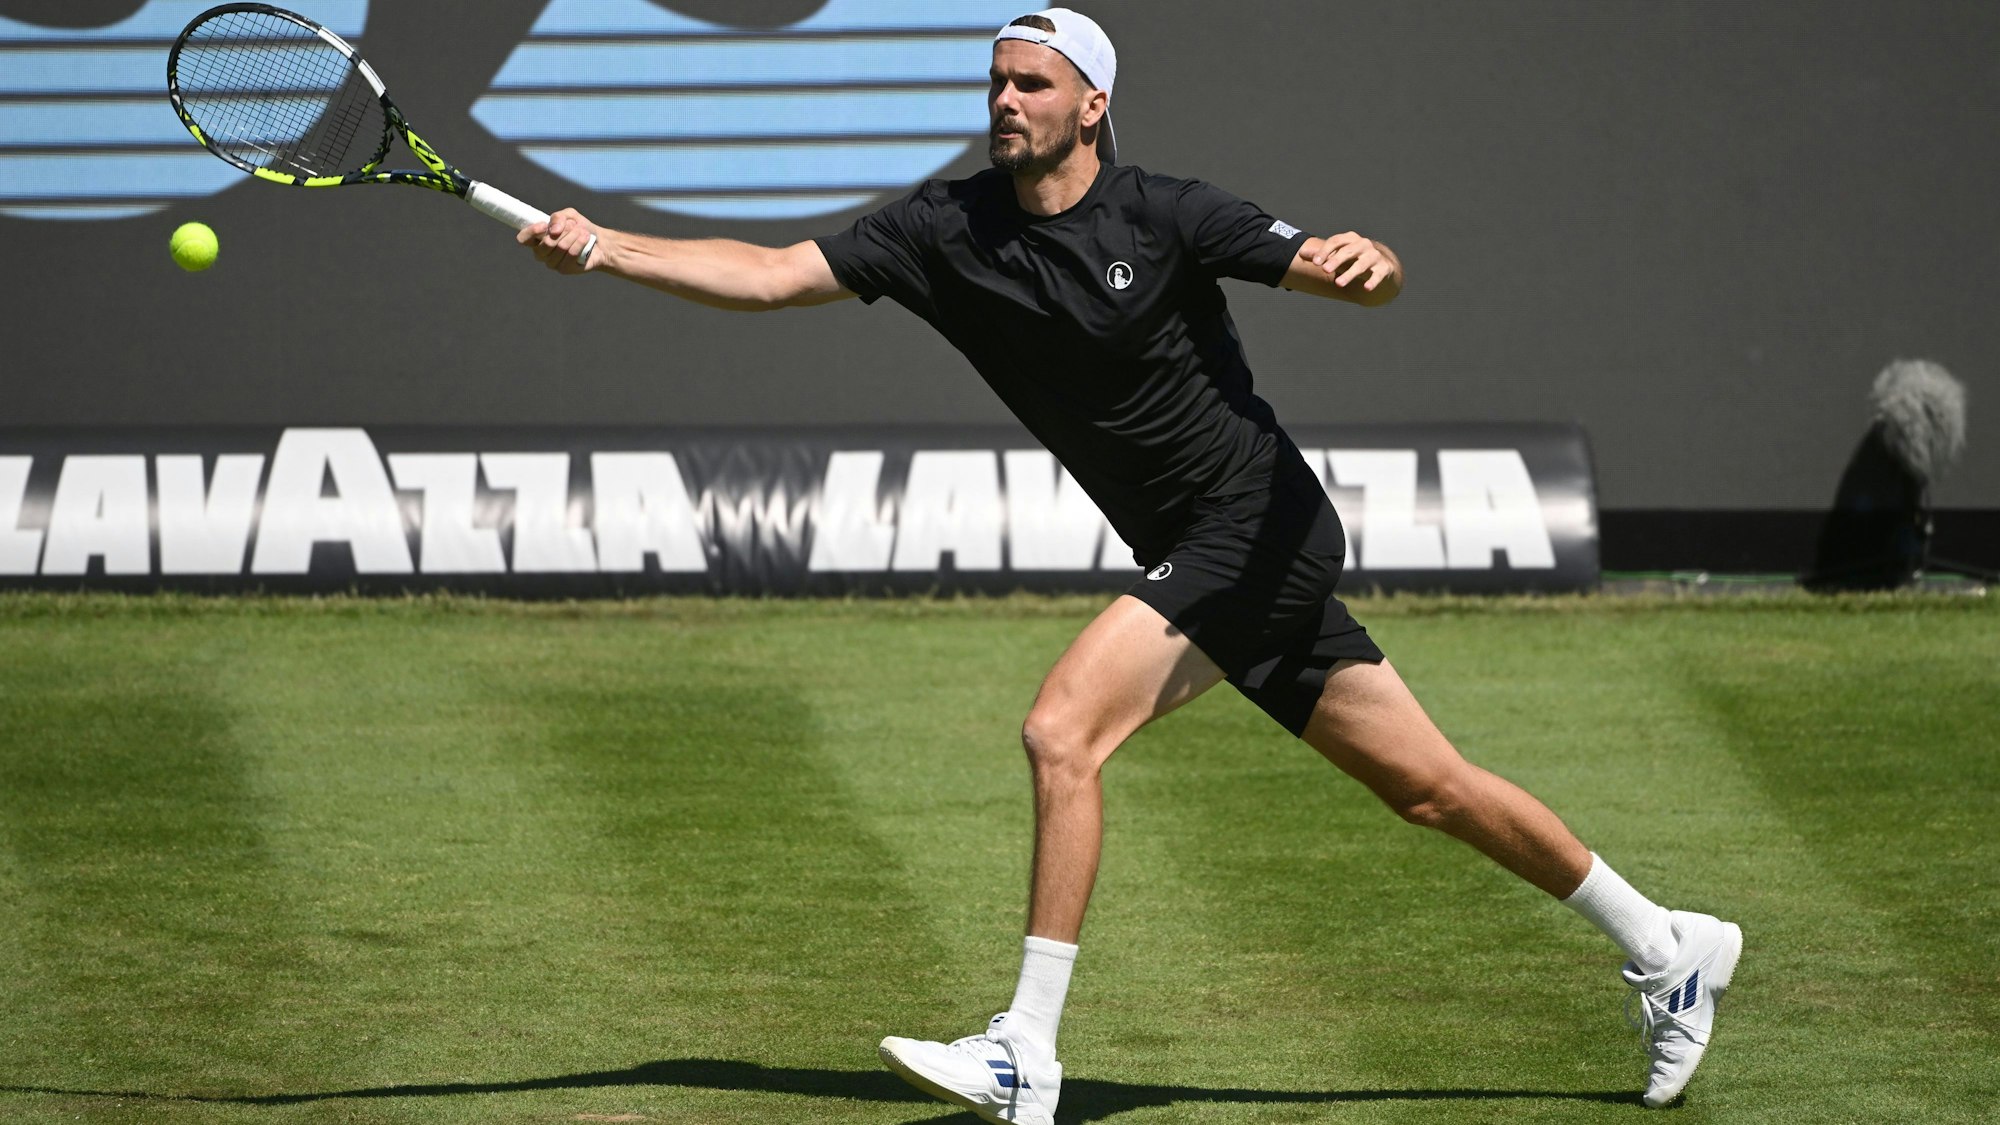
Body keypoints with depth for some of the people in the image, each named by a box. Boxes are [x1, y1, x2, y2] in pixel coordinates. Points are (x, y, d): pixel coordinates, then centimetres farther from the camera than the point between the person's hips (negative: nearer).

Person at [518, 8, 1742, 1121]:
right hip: (1200, 564, 7)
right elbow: (769, 274, -4)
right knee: (1430, 786, 13)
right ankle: (1668, 947, 28)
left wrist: (1364, 260, -37)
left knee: (1064, 730, -20)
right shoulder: (945, 231, 3)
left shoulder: (1165, 215, -12)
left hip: (1261, 522, -7)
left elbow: (1365, 281, -14)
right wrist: (605, 248, -15)